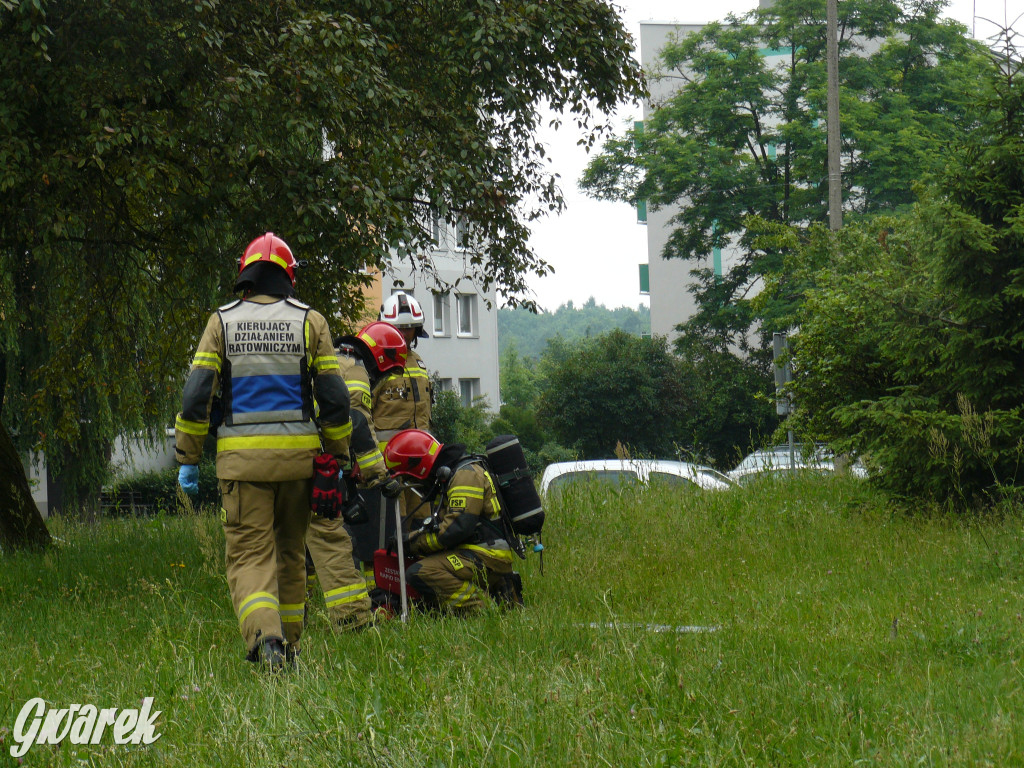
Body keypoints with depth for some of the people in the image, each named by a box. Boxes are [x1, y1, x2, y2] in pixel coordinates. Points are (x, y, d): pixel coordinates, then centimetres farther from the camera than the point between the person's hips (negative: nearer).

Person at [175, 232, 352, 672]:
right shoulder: (309, 321, 4)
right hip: (298, 455, 1)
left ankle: (265, 637, -26)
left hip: (242, 458, -1)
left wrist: (187, 459, 4)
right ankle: (289, 644, 23)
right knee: (290, 551, 17)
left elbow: (195, 397, -2)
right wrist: (337, 457, 10)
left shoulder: (222, 323, 3)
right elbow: (334, 397, 1)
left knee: (250, 553, -3)